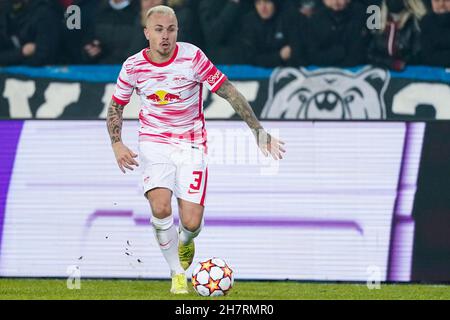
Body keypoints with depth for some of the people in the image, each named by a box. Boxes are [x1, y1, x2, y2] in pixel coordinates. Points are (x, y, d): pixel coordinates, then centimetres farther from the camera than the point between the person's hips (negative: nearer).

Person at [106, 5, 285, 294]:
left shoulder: (192, 57, -13)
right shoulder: (134, 66, -6)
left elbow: (229, 93, -10)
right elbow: (116, 107, 10)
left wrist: (259, 131, -13)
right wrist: (117, 144, -5)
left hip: (192, 145, -1)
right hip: (155, 143, 1)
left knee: (191, 223, -9)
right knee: (161, 207, -25)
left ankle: (185, 242, 31)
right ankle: (177, 274, -4)